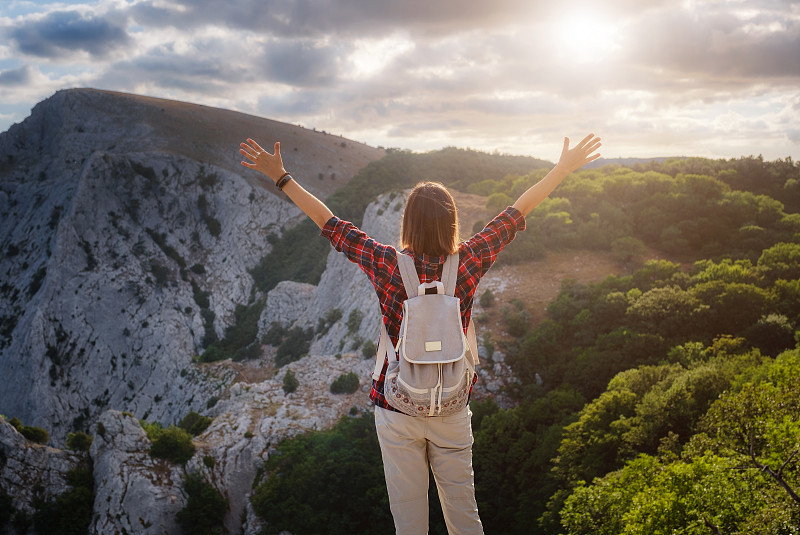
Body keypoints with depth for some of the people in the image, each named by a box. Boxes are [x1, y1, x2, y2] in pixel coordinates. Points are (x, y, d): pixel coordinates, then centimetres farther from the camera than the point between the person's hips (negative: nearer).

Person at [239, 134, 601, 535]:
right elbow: (517, 212, -2)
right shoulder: (468, 264, -11)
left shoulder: (388, 265, -14)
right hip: (452, 411, 1)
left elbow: (329, 223, -5)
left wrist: (281, 178, 5)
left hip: (396, 411, -1)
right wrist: (564, 168, 10)